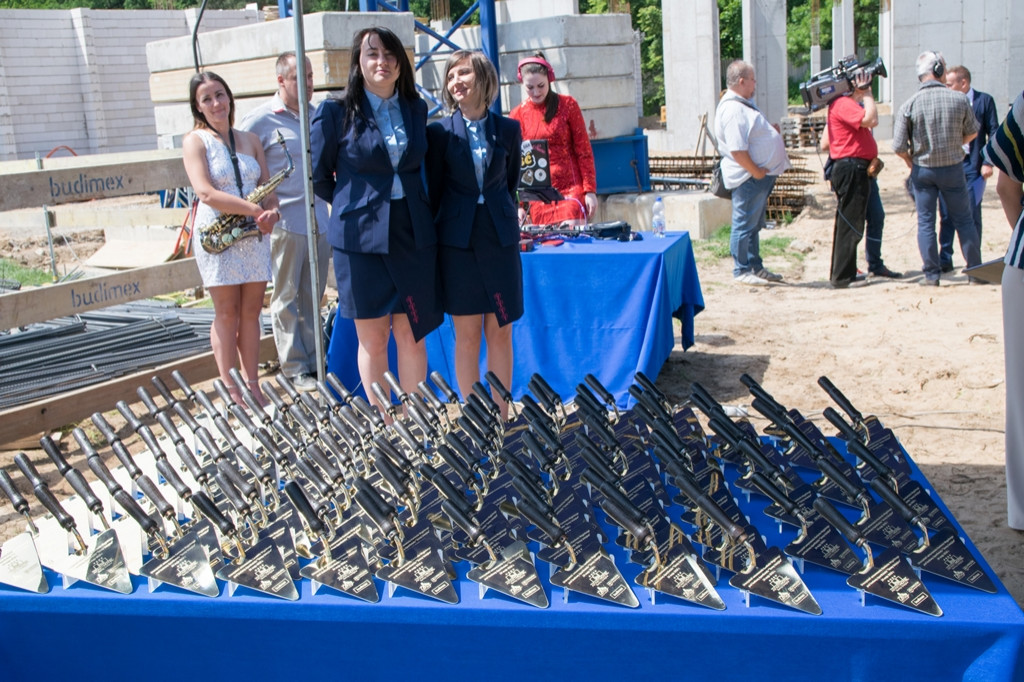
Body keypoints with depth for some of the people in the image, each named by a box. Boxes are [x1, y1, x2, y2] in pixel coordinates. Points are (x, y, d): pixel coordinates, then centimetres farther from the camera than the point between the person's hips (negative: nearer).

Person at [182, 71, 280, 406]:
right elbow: (206, 193, -14)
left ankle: (253, 386, 12)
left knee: (251, 312, 6)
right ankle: (230, 389, 8)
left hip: (254, 235, 4)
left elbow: (267, 186, 11)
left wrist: (272, 210, -12)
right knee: (227, 314, 1)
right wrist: (255, 210, -20)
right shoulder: (195, 141, -2)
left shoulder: (249, 140, 13)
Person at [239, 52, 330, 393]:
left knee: (313, 297, 11)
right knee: (287, 298, 3)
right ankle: (295, 369, 10)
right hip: (285, 222, -5)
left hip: (318, 221, 5)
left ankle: (314, 362, 20)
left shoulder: (316, 116, 13)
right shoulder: (261, 119, -5)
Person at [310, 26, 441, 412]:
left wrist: (407, 205, 10)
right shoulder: (336, 113, -4)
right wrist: (356, 205, 10)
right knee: (372, 339, 5)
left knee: (412, 337, 6)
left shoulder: (416, 110, 7)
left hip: (413, 235, 3)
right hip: (361, 237, -3)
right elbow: (319, 178, 5)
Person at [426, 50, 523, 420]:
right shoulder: (440, 132, -1)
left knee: (500, 332, 5)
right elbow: (434, 191, 2)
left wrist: (506, 219, 9)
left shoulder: (508, 129, 4)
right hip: (458, 240, -1)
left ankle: (501, 417, 14)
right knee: (466, 335, 4)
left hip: (500, 238, 1)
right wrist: (433, 240, 1)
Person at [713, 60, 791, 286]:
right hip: (749, 179, -11)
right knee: (745, 225, -2)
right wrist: (756, 172, -20)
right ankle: (742, 271, 5)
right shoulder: (733, 110, -20)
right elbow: (737, 150, -26)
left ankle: (756, 267, 25)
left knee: (754, 225, 17)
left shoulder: (743, 104, 15)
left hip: (760, 176, 11)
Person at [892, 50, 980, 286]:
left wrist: (911, 161, 7)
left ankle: (931, 274, 6)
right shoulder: (959, 99, -10)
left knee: (925, 222, 7)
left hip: (923, 169, 0)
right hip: (953, 167, 0)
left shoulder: (909, 105, -12)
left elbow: (899, 147, -13)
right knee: (964, 220, 11)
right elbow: (972, 132, 6)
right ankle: (976, 271, 17)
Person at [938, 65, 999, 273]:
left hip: (972, 165, -3)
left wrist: (988, 162, -9)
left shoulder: (984, 100, 1)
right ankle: (945, 260, 10)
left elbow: (993, 133, -1)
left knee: (972, 215, 0)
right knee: (946, 214, 3)